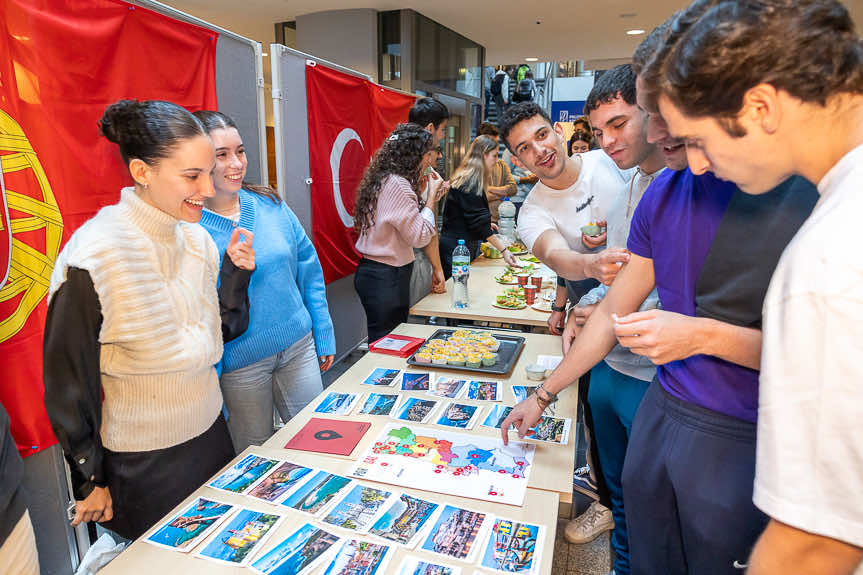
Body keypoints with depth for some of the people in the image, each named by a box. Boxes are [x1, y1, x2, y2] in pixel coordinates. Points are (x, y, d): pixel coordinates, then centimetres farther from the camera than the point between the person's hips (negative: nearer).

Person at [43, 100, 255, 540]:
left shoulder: (198, 239, -4)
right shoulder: (94, 257, -23)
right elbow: (68, 381, -15)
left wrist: (236, 272, -11)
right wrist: (89, 480, -7)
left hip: (210, 435, 6)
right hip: (142, 465, -6)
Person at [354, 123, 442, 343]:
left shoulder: (383, 179, 11)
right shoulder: (397, 185, -19)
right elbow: (419, 236, -18)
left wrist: (424, 195, 10)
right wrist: (431, 198, -7)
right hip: (386, 278, -10)